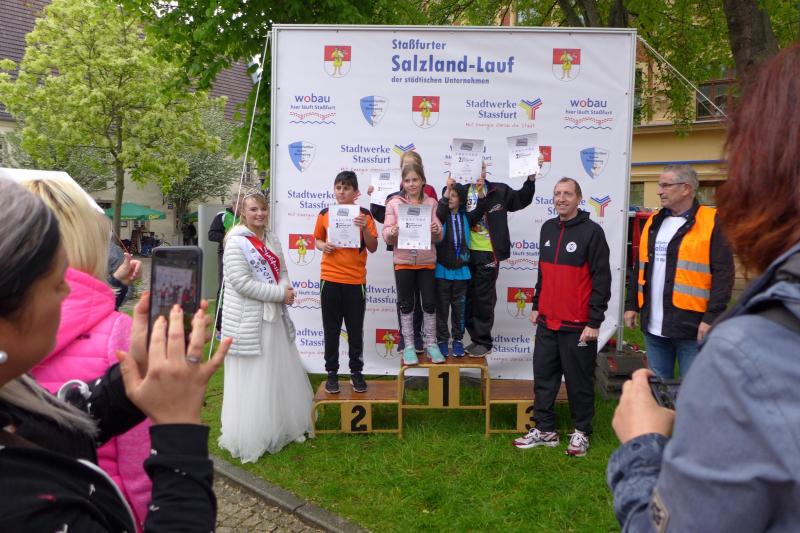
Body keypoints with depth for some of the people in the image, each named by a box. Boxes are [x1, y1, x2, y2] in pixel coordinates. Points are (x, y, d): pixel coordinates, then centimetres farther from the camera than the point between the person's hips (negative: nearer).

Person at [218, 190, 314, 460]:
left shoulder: (272, 239, 10)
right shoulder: (236, 242, -13)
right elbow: (242, 283, -20)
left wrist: (285, 290, -10)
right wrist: (280, 293, -17)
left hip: (274, 316, 8)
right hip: (248, 319, -7)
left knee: (282, 374, 16)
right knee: (250, 380, 2)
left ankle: (282, 427, 34)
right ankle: (249, 439, 18)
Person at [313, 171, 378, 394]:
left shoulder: (364, 215, 0)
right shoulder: (325, 214, 4)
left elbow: (373, 248, -1)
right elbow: (316, 240, 15)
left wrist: (364, 228, -17)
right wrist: (323, 246, -7)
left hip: (355, 280, -1)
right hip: (330, 280, 1)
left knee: (355, 330, 7)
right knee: (331, 330, 7)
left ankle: (356, 373, 20)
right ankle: (332, 373, 19)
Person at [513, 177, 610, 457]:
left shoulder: (592, 231, -10)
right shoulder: (548, 228, 10)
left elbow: (602, 279, -11)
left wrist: (594, 321, -14)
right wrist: (536, 305, 18)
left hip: (577, 325, -6)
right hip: (547, 321, 6)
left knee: (579, 381, 6)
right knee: (543, 377, 11)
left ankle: (581, 432, 22)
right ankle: (545, 430, 24)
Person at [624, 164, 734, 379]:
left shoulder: (711, 222, -7)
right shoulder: (654, 221, 13)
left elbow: (723, 273, -11)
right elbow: (640, 268, 18)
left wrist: (712, 317, -16)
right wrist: (631, 305, 14)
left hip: (692, 328, -6)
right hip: (654, 327, 6)